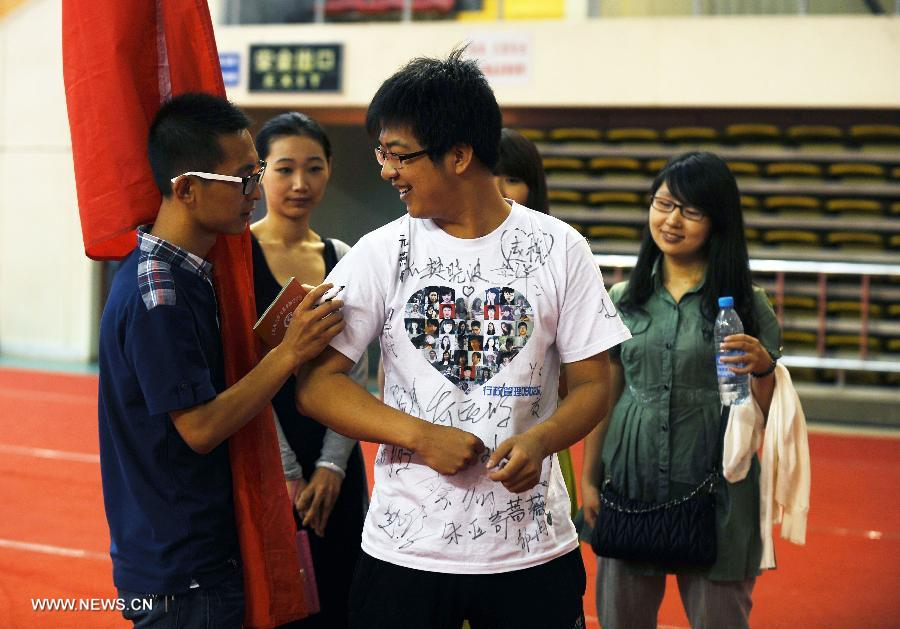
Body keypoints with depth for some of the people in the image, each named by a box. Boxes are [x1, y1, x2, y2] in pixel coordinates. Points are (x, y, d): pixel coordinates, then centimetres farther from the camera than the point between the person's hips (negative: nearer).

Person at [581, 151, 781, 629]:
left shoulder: (745, 305, -1)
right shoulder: (624, 300, 6)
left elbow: (763, 414, 0)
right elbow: (603, 397, 11)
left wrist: (762, 369, -19)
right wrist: (589, 479, 9)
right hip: (631, 485, 3)